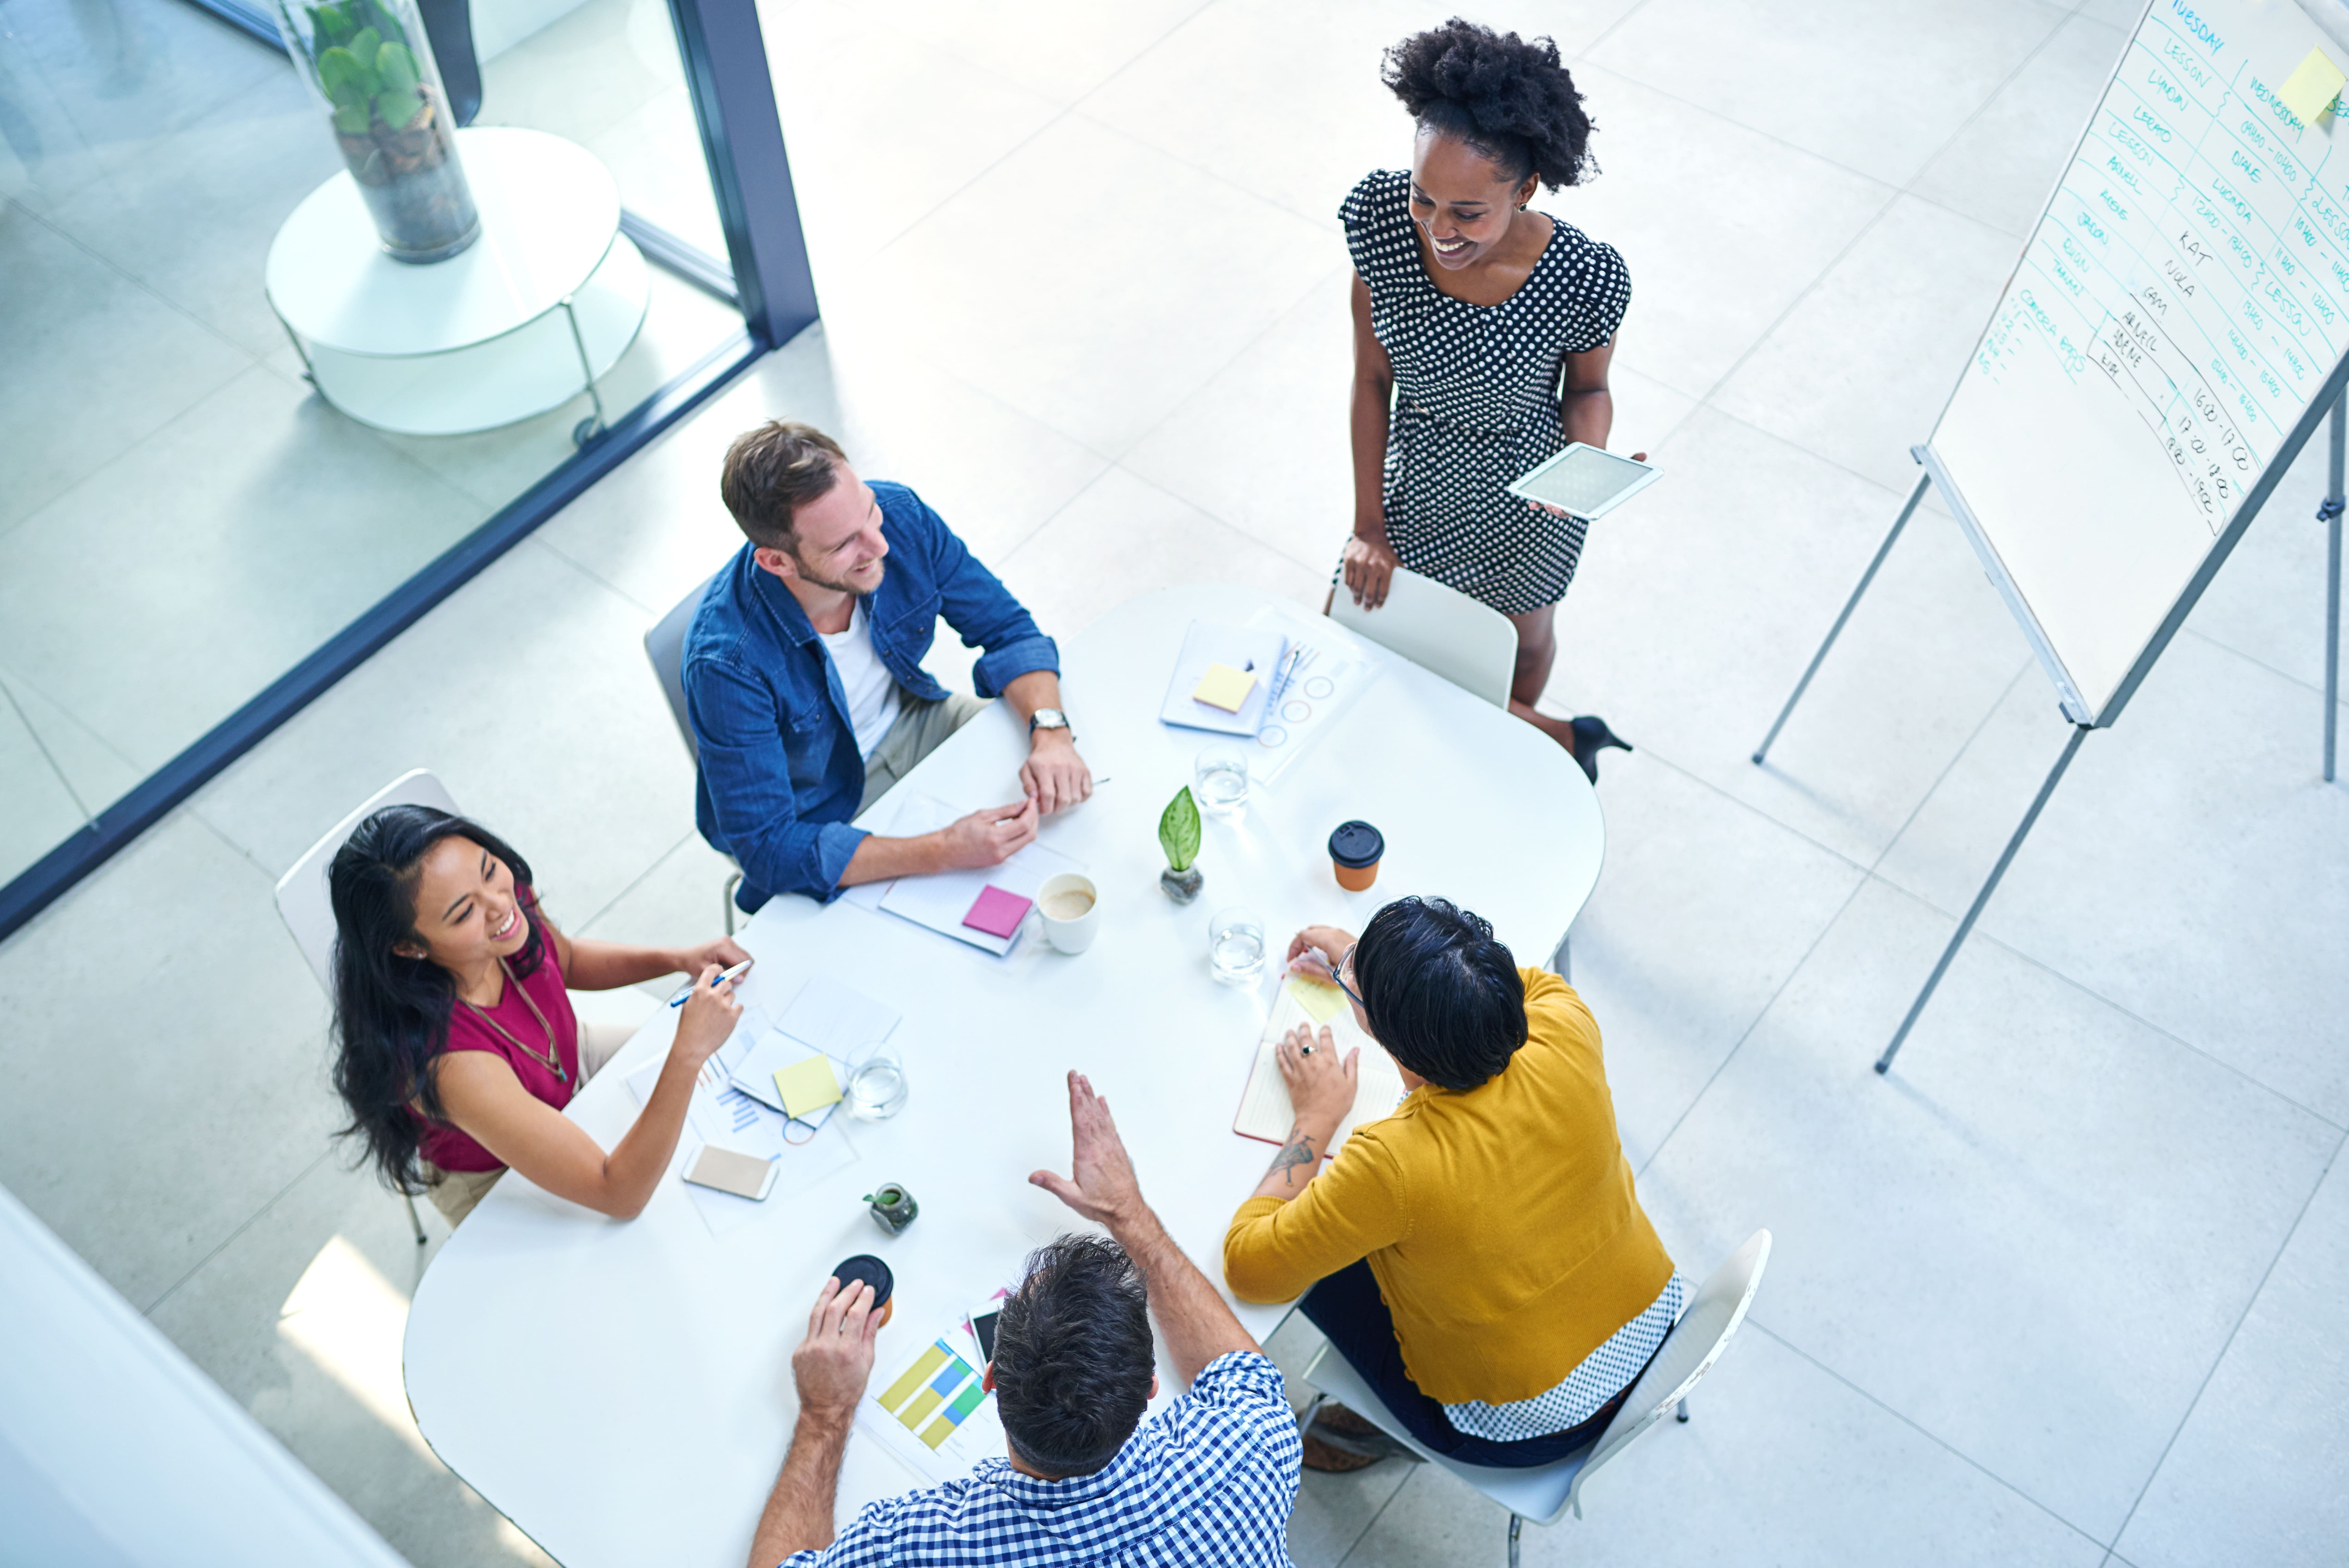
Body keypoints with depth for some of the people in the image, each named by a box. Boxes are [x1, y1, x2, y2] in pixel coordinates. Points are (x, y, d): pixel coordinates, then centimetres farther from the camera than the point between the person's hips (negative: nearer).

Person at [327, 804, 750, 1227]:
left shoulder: (508, 898, -26)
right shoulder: (447, 1063, -44)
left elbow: (569, 961, 2)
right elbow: (620, 1196, -39)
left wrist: (680, 960, -13)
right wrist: (688, 1053, -46)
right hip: (501, 1178, -6)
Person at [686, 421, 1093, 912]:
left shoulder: (898, 515, -23)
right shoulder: (726, 662, -36)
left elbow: (1007, 629, -9)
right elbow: (767, 848, -33)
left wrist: (1051, 733, -28)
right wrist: (944, 851, -41)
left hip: (912, 721, 5)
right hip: (823, 812, -5)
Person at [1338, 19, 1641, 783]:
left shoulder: (1586, 278, -33)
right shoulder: (1380, 218, -27)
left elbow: (1589, 389, -10)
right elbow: (1372, 382, -14)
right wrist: (1368, 526, -9)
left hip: (1526, 504, -2)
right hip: (1416, 488, 2)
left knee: (1525, 637, 27)